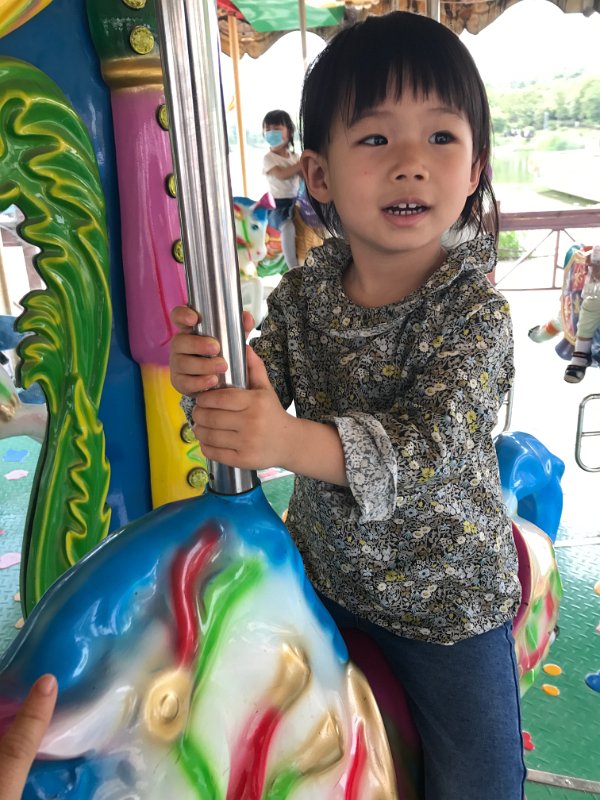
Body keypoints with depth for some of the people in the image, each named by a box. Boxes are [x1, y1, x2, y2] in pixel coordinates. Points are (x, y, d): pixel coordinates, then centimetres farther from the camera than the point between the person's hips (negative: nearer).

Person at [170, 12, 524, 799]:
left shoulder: (474, 308, -21)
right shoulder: (302, 294, -9)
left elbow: (431, 442, -32)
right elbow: (258, 395, -9)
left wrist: (294, 443, -48)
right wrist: (205, 380, -32)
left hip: (446, 597, -3)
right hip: (322, 568, 4)